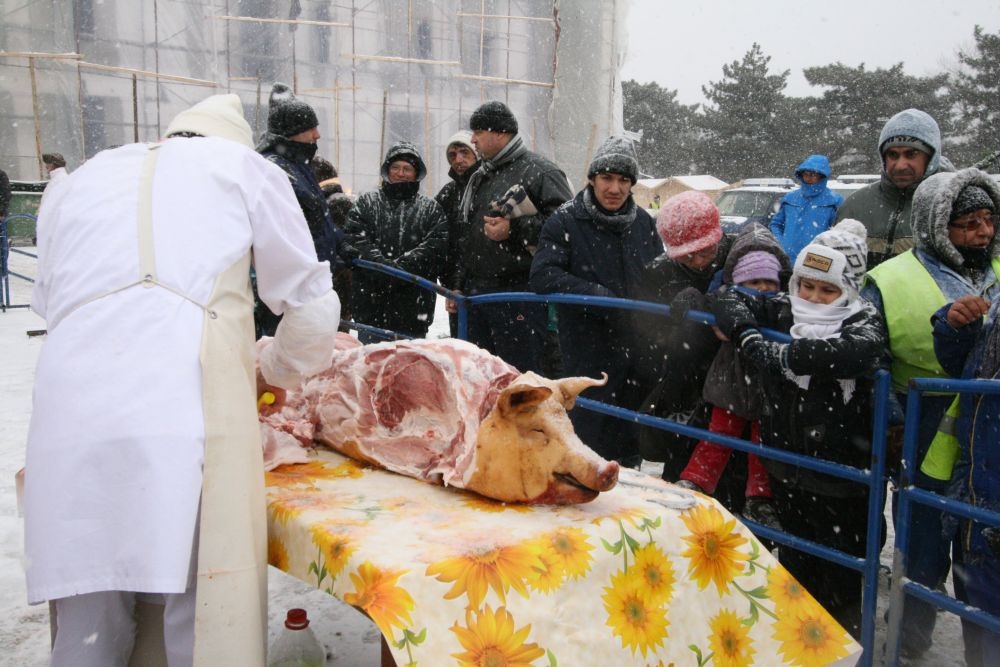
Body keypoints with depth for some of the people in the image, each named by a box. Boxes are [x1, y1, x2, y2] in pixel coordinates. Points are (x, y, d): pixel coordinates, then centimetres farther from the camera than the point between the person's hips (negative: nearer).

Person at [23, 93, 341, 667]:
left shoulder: (82, 178, 29)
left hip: (69, 421, 4)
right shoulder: (244, 165, 19)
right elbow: (313, 307, 18)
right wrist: (276, 372, 36)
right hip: (188, 415, -4)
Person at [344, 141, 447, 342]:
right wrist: (384, 266, -18)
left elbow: (435, 245, -4)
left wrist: (402, 266, -18)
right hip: (371, 301, 0)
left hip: (413, 305, 0)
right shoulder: (367, 203, 10)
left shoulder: (430, 208, 10)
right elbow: (356, 240, -3)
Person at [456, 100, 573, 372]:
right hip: (476, 293, 8)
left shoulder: (540, 172, -7)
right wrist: (459, 286, 23)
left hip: (519, 296, -8)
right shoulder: (480, 177, 19)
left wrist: (515, 230, -19)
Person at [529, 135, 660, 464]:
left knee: (630, 437, 16)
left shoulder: (643, 222, 9)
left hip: (637, 347, 5)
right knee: (590, 430, -2)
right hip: (588, 350, -5)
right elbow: (544, 277, -17)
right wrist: (599, 296, -23)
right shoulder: (565, 222, -7)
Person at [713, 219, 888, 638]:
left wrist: (778, 354, -30)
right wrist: (748, 336, -18)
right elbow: (730, 301, 3)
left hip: (842, 472, -5)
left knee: (839, 567, 11)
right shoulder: (784, 313, 1)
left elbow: (855, 352, -35)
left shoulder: (863, 322, -13)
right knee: (795, 559, 23)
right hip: (788, 466, 5)